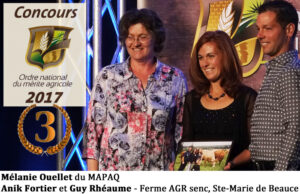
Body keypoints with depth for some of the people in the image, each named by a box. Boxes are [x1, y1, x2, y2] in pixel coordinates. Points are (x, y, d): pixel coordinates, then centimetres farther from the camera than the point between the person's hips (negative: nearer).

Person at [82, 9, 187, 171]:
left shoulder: (175, 79, 6)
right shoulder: (107, 77, 5)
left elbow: (182, 130, 8)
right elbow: (93, 126, 4)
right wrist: (93, 178, -3)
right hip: (113, 171, 0)